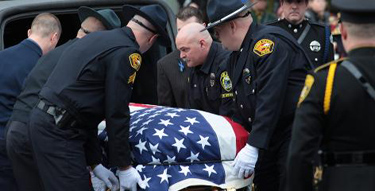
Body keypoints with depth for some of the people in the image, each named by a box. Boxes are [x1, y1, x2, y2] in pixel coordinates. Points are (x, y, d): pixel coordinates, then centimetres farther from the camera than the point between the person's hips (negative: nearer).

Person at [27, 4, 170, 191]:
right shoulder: (126, 52, -9)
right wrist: (124, 166, -2)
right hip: (59, 131, -9)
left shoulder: (97, 38, 18)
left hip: (42, 120, 10)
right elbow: (116, 114, -10)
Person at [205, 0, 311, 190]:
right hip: (269, 139, 9)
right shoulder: (236, 55, 14)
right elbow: (240, 107, 20)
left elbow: (270, 99, -25)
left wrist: (254, 146, -27)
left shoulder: (269, 42, -17)